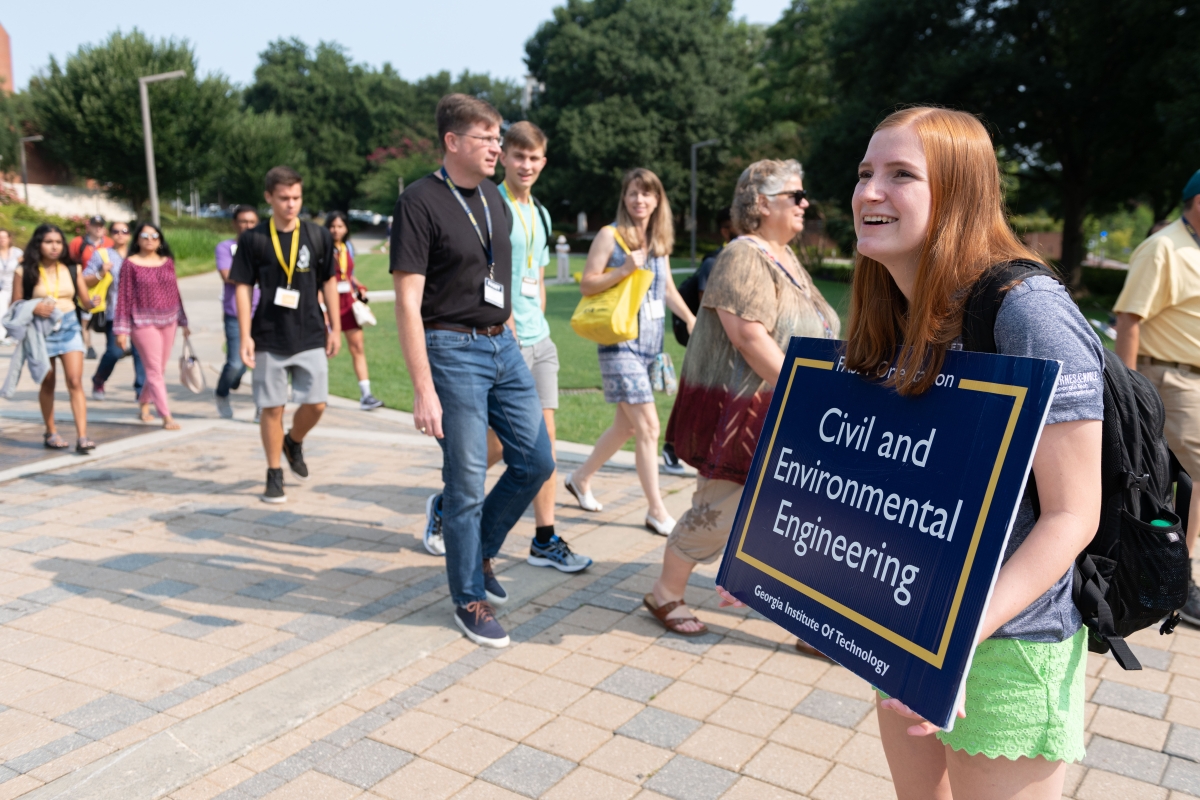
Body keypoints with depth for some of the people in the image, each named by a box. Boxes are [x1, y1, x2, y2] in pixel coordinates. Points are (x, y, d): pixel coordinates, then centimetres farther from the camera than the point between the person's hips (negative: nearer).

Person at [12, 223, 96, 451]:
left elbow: (86, 302, 4)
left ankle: (82, 437, -12)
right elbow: (16, 306, 0)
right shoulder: (25, 272, -3)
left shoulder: (72, 270, 3)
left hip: (69, 327, 1)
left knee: (75, 382, -9)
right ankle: (50, 433, 27)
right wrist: (35, 309, -19)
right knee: (47, 384, 12)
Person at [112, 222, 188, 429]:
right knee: (155, 370, -5)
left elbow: (175, 292, 14)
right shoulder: (130, 264, -4)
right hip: (144, 322, -5)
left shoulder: (167, 262, 9)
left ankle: (144, 404, 33)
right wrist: (122, 330, -7)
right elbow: (124, 297, -5)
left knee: (160, 368, 12)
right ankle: (167, 416, -4)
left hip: (168, 321, 5)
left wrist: (183, 321, 14)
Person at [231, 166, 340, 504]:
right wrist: (245, 336, -6)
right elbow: (242, 287, -1)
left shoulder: (318, 236, 2)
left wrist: (335, 327, 8)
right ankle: (274, 474, 18)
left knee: (316, 404, -1)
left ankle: (294, 442, 31)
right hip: (269, 339, -1)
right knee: (272, 408, 4)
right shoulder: (252, 239, -2)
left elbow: (328, 282, 9)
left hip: (310, 337, 1)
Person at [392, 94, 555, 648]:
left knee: (536, 460, 7)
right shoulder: (420, 203, -11)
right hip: (453, 350, -7)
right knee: (469, 481, 0)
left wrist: (509, 341, 17)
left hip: (502, 346, 7)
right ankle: (469, 598, 18)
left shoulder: (494, 199, 12)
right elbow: (407, 301, -16)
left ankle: (477, 548, 30)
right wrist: (423, 389, -21)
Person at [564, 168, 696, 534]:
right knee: (648, 426, -10)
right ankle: (656, 511, 0)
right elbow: (586, 285, -8)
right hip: (621, 343, -7)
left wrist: (691, 318, 8)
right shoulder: (611, 235, -6)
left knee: (627, 425, 15)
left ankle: (581, 478, 34)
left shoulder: (660, 240, 12)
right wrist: (624, 270, -21)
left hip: (652, 343, 7)